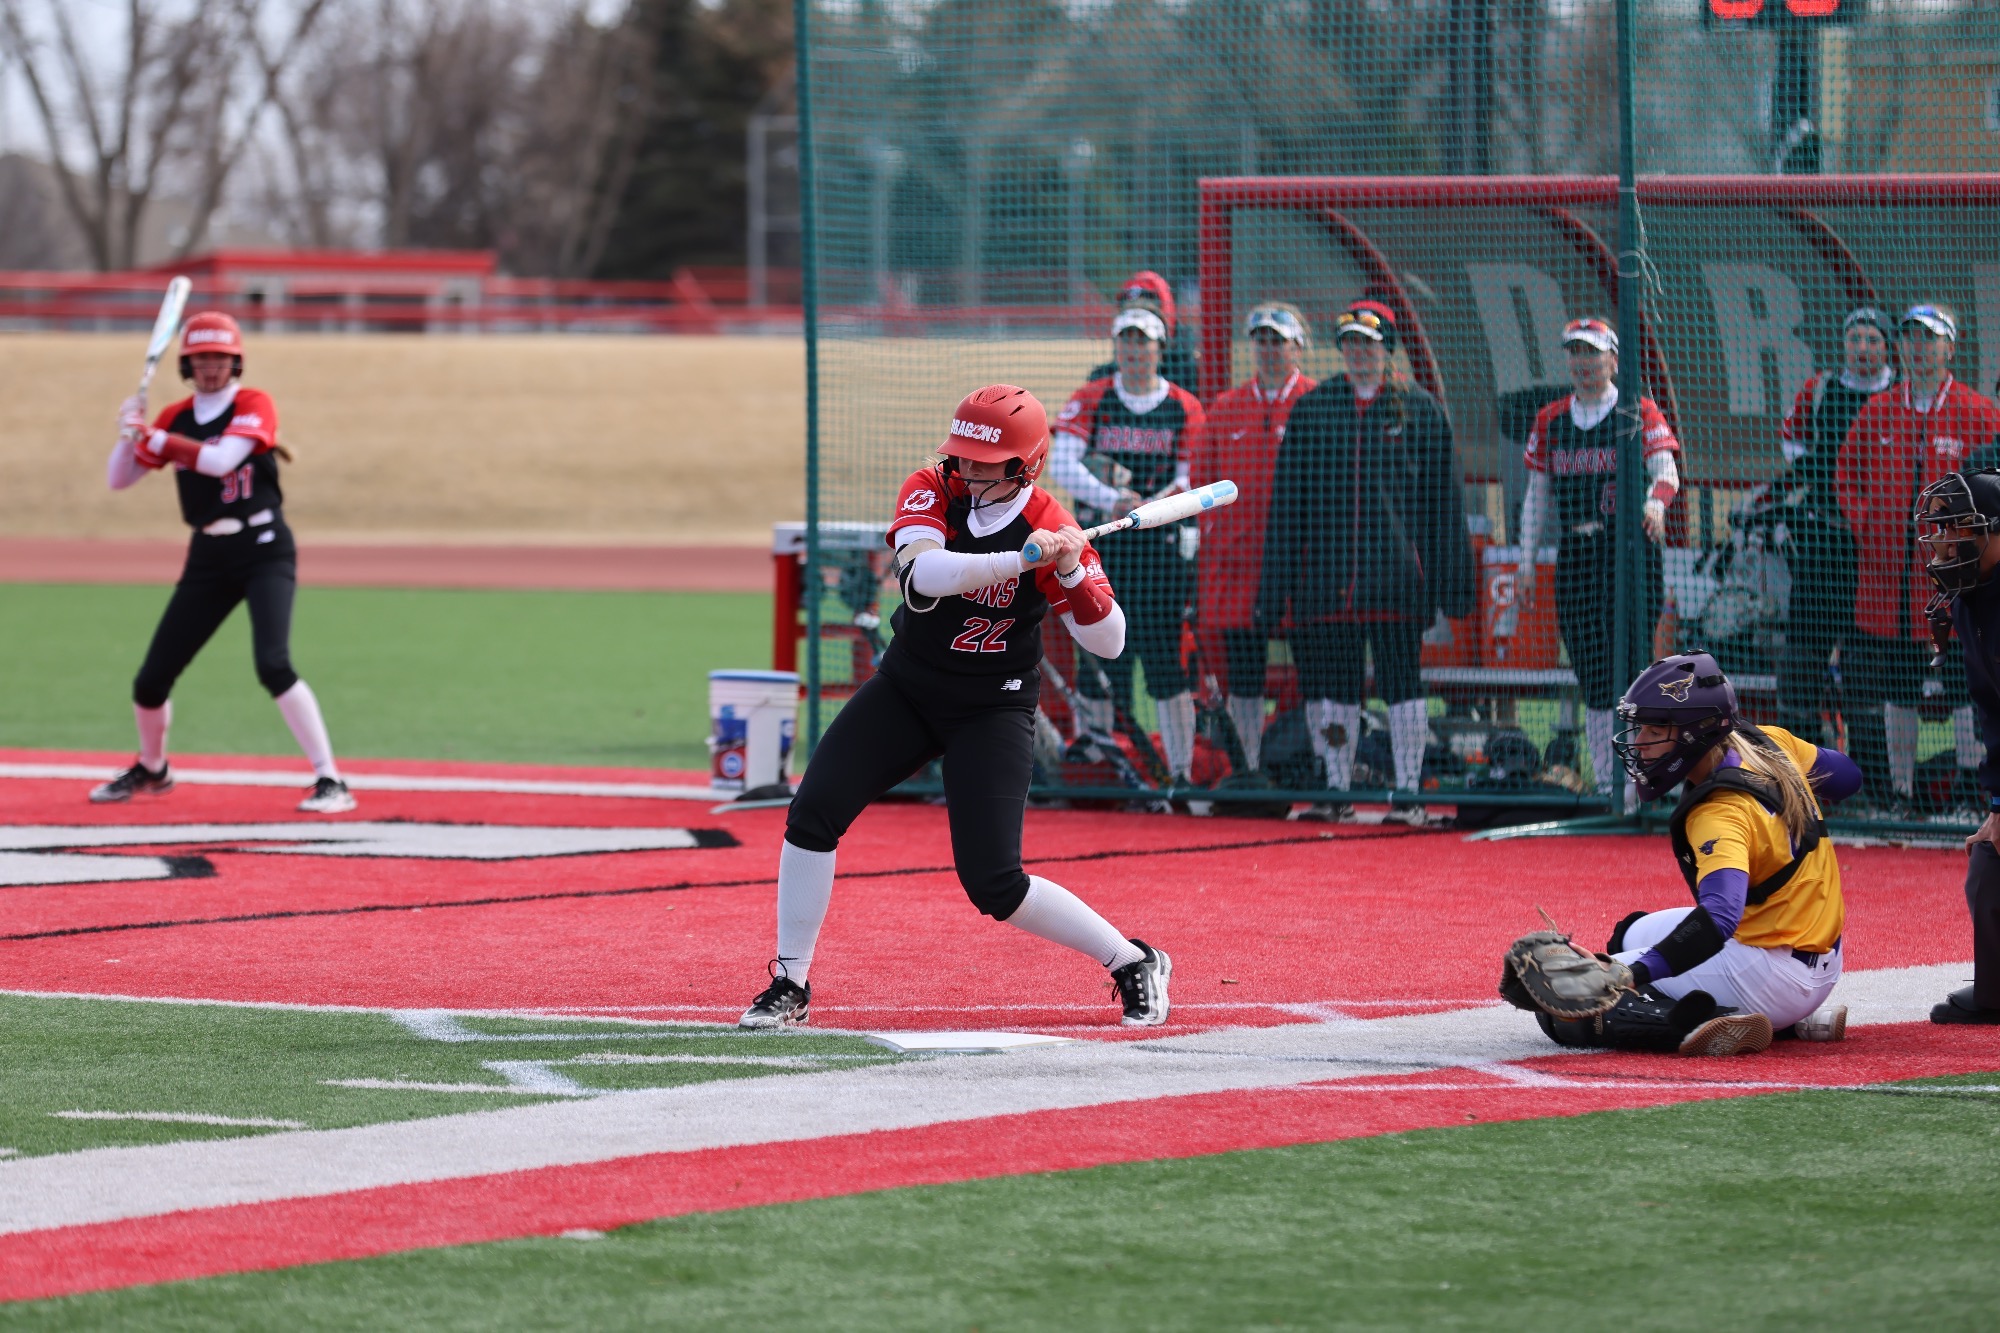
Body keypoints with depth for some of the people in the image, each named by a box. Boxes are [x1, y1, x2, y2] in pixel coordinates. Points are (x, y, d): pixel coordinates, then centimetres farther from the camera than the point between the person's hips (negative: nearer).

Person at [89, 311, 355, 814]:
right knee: (150, 681, 4)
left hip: (265, 550, -5)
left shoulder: (254, 405, -7)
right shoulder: (175, 418, 8)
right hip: (208, 559, 5)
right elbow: (118, 480, 10)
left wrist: (153, 436, -16)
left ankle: (330, 782, -21)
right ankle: (151, 769, 33)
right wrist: (129, 435, -9)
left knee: (273, 664, -25)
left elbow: (220, 460, -23)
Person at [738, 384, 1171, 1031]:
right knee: (813, 813, -10)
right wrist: (1020, 558, -43)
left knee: (993, 884, -12)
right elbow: (922, 577, -33)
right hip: (907, 687, 4)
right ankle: (789, 986, 2)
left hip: (994, 711, -4)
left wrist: (1072, 575, -34)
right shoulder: (931, 491, -12)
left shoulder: (1052, 530, -16)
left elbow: (1108, 642, -16)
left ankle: (1134, 964, 6)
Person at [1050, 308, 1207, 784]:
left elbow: (1192, 479, -2)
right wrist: (1112, 500, -23)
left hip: (1161, 543, -1)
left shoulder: (1185, 408, 4)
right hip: (1099, 544, 1)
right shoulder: (1090, 400, 4)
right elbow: (1061, 464, -8)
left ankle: (1182, 771, -5)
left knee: (1163, 652, -6)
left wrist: (1141, 508, -18)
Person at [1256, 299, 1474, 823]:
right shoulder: (1311, 410, 10)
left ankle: (1408, 793, -1)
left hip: (1396, 571, -2)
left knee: (1402, 677, -5)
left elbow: (1442, 500, 6)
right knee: (1332, 681, 5)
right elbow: (1285, 501, 11)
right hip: (1325, 573, 2)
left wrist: (1451, 578, 1)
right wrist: (1277, 584, 6)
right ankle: (1337, 792, 13)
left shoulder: (1419, 410, 5)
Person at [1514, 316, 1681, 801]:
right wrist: (1527, 560, 9)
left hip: (1629, 548, -4)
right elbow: (1537, 493, 16)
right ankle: (1605, 784, 9)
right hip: (1573, 556, 4)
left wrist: (1656, 504, -33)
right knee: (1591, 678, 4)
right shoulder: (1550, 420, 14)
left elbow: (1665, 470, -11)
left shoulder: (1640, 413, 1)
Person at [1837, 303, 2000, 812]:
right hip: (1886, 576, 3)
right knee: (1896, 692, 9)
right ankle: (1900, 790, 17)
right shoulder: (1877, 412, 8)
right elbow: (1846, 474, 17)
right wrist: (1863, 523, 2)